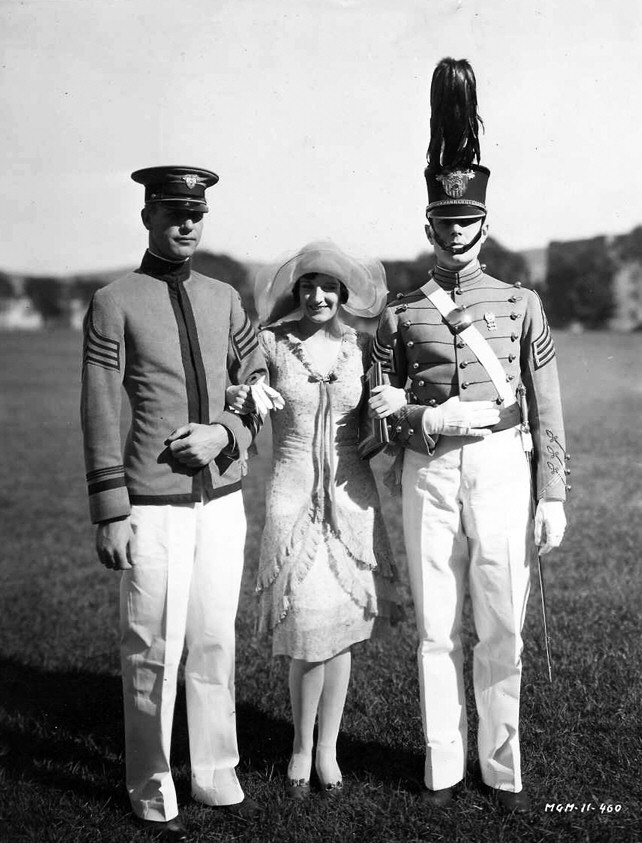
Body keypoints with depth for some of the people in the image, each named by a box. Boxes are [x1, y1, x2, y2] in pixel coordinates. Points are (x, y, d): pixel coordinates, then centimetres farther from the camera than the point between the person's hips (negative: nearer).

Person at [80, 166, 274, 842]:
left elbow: (259, 381, 15)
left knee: (216, 642, 12)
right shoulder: (114, 303, -3)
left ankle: (217, 778, 28)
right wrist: (109, 514, -10)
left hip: (223, 496, 5)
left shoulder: (224, 299, 11)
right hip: (154, 505, -4)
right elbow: (98, 414, -6)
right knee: (152, 650, 2)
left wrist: (226, 433, -6)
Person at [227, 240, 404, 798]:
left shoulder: (361, 346, 4)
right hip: (293, 496, -2)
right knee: (308, 631, -5)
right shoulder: (271, 344, -2)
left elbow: (379, 428, 11)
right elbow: (244, 417, 4)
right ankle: (302, 748, 19)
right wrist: (236, 402, -18)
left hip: (352, 498, 2)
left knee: (341, 627, 8)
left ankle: (327, 750, 25)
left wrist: (401, 397, -10)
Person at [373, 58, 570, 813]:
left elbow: (546, 410, 7)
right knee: (436, 629, 6)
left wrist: (553, 497, 2)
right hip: (429, 472, 0)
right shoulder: (401, 315, 10)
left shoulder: (521, 305, 10)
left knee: (501, 630, 4)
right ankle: (442, 769, 19)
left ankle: (502, 766, 19)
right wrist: (424, 419, -12)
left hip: (501, 468, 0)